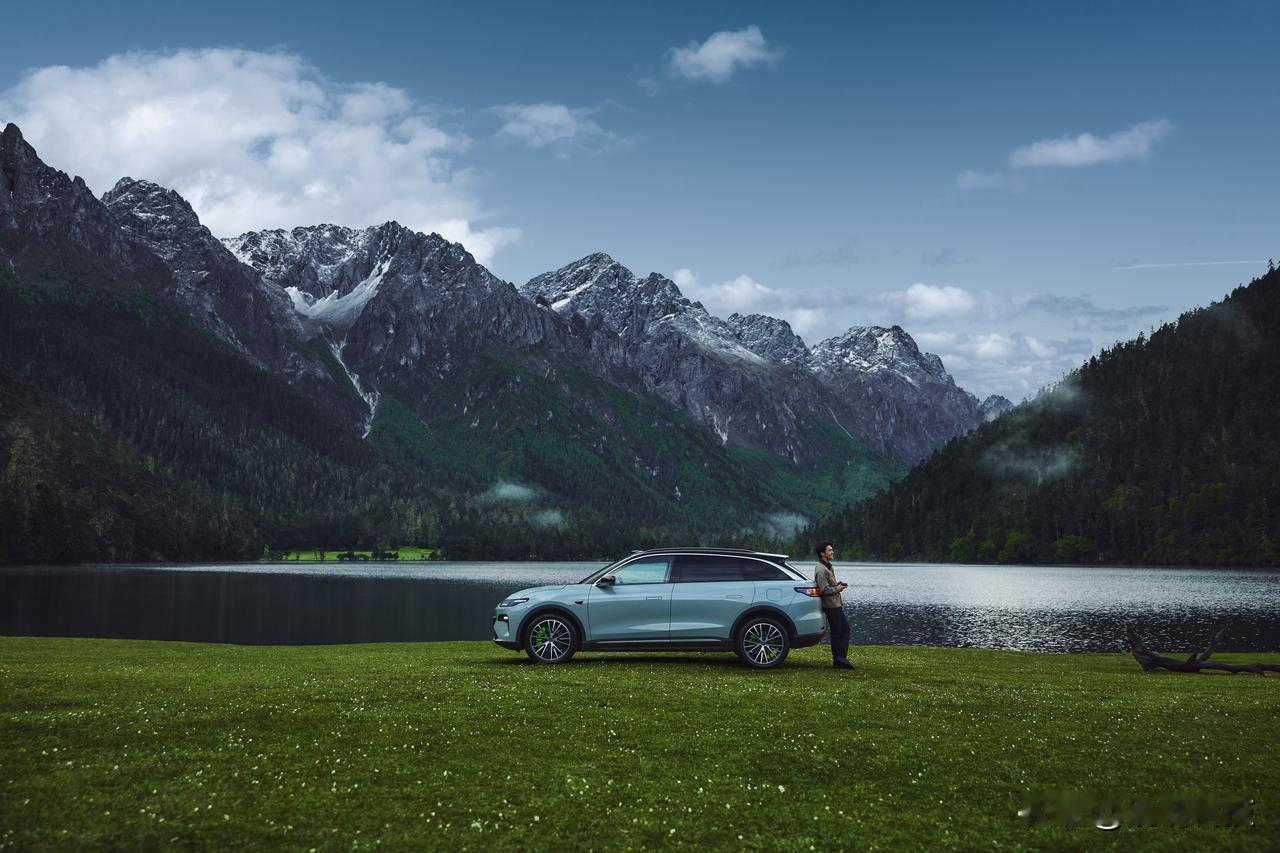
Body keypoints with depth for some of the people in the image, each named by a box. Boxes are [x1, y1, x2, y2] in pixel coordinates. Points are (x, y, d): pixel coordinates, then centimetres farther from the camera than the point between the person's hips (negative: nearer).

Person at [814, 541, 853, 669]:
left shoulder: (829, 567, 16)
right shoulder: (821, 570, -18)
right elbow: (824, 590, -24)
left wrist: (837, 584, 9)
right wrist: (838, 589, -12)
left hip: (837, 604, 10)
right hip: (831, 605, -10)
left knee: (845, 629, 9)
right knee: (836, 632, -3)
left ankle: (841, 658, 10)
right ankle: (838, 660, 4)